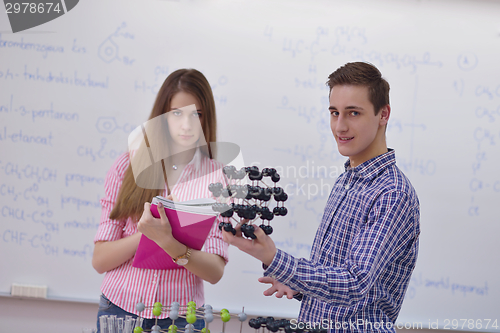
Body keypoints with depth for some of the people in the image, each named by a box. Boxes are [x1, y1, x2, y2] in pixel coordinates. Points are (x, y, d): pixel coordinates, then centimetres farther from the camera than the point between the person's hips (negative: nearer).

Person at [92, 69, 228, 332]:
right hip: (120, 310, 1)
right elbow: (100, 260, -5)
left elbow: (215, 272, -10)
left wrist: (168, 243, -26)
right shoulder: (129, 166, 0)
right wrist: (146, 232, -21)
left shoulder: (217, 177, -3)